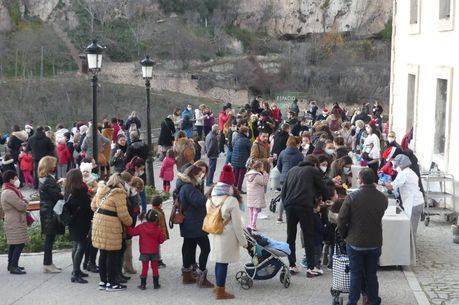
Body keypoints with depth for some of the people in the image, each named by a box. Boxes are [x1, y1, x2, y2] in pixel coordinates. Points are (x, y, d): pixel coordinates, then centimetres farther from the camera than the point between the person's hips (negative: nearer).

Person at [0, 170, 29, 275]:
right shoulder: (9, 193, -20)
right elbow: (22, 206, -21)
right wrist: (26, 202, -1)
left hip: (13, 222, 11)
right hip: (15, 223, -11)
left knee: (13, 244, 17)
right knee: (19, 244, -11)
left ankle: (11, 265, 25)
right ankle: (13, 267, -11)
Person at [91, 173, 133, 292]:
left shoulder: (101, 190, 10)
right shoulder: (118, 194, -14)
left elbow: (93, 205, 17)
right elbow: (123, 214, -14)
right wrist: (129, 222, 3)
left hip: (98, 223, 8)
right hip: (111, 226, -8)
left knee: (103, 253, 16)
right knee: (113, 254, 2)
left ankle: (103, 281, 23)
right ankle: (111, 283, 8)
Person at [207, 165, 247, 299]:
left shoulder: (210, 199, 0)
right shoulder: (232, 201, -19)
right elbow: (237, 224, -15)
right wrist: (243, 241, -6)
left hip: (214, 235, 6)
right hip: (227, 236, -6)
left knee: (219, 261, 18)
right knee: (223, 263, 3)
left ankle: (219, 287, 30)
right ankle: (220, 292, 11)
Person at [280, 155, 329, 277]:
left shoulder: (292, 171, 24)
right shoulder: (314, 171, 12)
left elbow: (283, 191, 19)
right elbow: (323, 189, 15)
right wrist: (325, 200, 33)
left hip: (289, 205, 4)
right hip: (304, 206, -4)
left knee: (290, 236, 13)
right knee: (308, 237, 2)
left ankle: (292, 266, 13)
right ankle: (310, 268, -1)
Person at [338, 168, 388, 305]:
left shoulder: (352, 197, -17)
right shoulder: (382, 198, -8)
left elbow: (341, 220, -13)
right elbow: (380, 215, 6)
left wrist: (345, 236, 3)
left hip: (355, 242, -2)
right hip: (375, 242, 2)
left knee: (356, 274, 10)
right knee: (371, 274, 16)